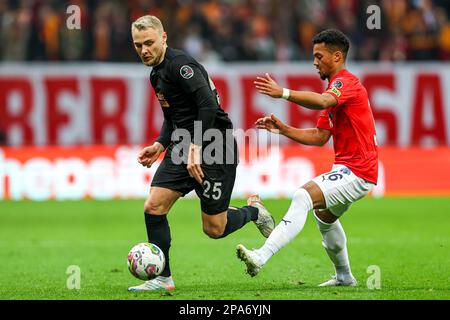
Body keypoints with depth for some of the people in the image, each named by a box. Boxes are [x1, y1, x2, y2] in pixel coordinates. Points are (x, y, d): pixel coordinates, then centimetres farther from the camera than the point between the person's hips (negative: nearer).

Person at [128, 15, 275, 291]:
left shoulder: (180, 64, -16)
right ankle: (163, 278, 2)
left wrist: (195, 148, -25)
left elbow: (209, 105, -25)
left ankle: (252, 211, 28)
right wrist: (160, 145, 10)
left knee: (214, 229, -3)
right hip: (183, 147, 9)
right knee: (153, 207, -6)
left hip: (214, 148, -9)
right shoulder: (157, 74, 14)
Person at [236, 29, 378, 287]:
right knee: (324, 214, 32)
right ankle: (344, 277, 47)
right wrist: (282, 129, 6)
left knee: (304, 197, -28)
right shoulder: (335, 88, 21)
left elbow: (321, 101, -36)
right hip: (349, 168, 12)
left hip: (357, 172, -12)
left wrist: (283, 93, -47)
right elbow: (320, 137, 17)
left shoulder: (346, 81, -12)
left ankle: (261, 257, -41)